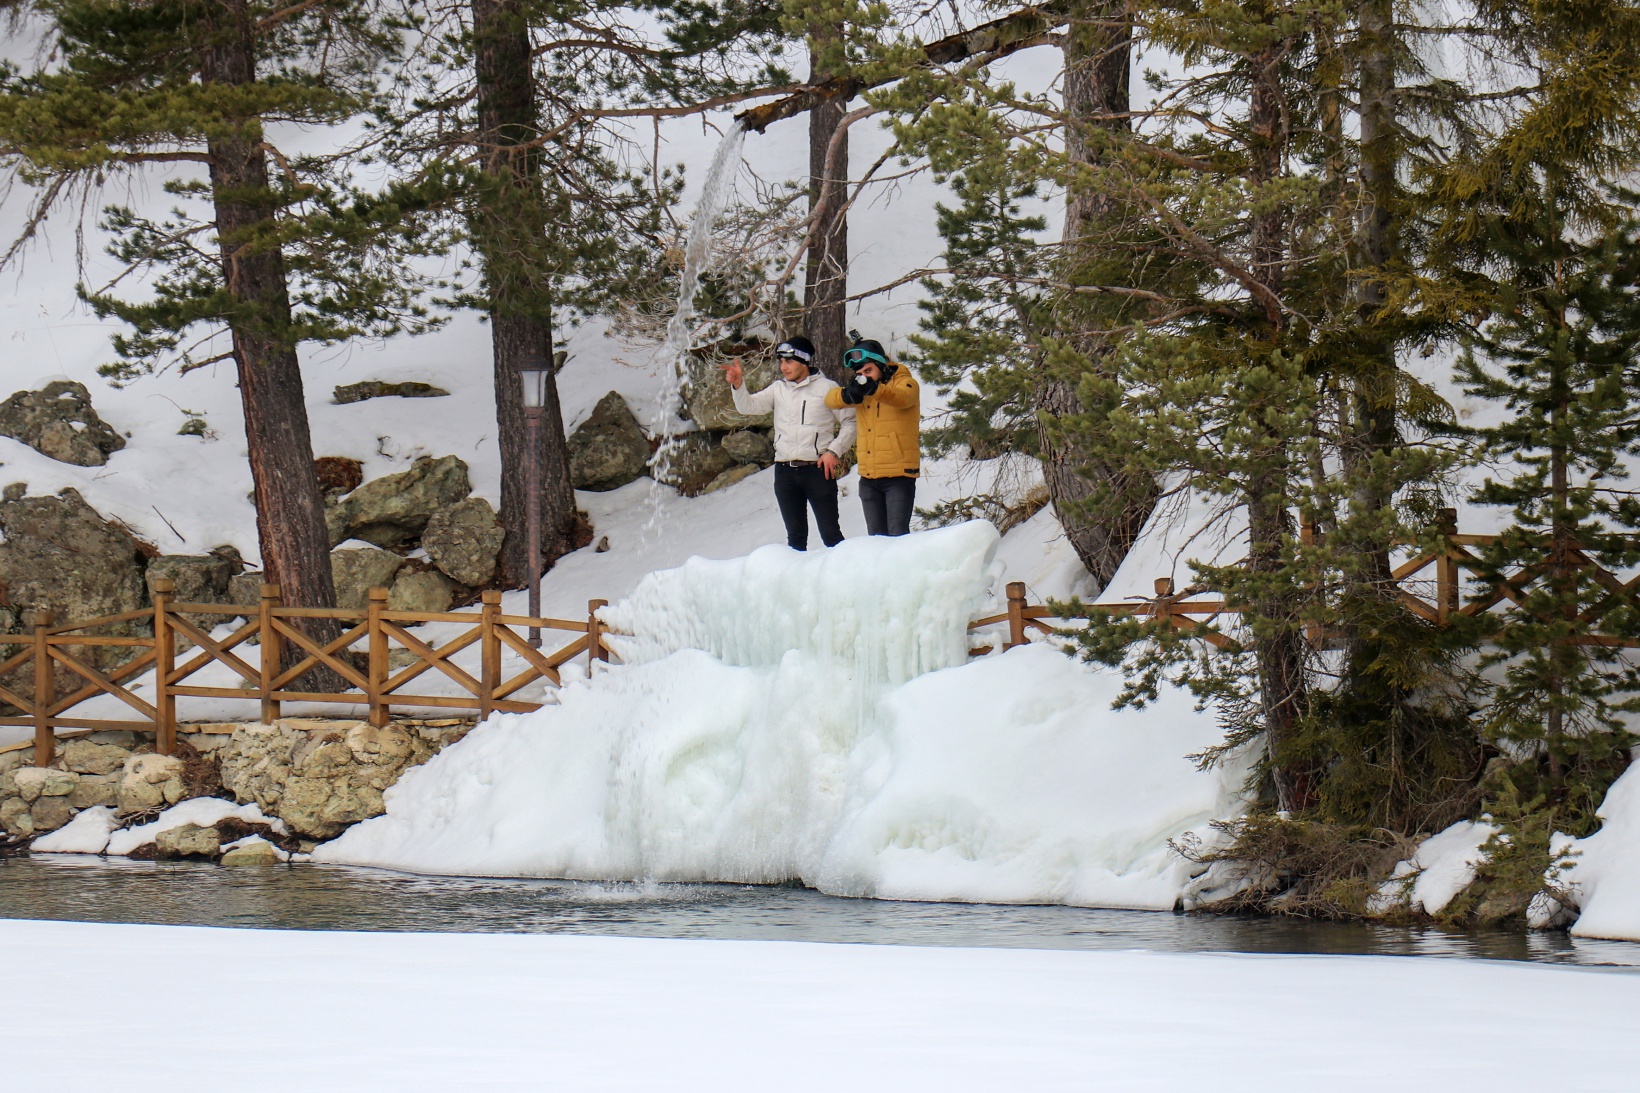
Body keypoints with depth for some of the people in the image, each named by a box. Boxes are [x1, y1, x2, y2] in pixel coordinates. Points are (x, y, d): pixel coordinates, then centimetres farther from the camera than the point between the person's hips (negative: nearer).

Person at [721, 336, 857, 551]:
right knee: (795, 536, 10)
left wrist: (834, 451, -9)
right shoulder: (779, 389, 11)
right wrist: (738, 385, -18)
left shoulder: (826, 388, 0)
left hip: (818, 469, -4)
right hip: (785, 472, 4)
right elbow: (749, 406, 1)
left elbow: (850, 422, 2)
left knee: (830, 534, -5)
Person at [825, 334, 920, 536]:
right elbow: (831, 400, -5)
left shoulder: (905, 383, -3)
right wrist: (846, 395, -30)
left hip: (898, 474, -6)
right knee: (876, 539, 10)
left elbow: (902, 398, -27)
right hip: (868, 478, 6)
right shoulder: (860, 390, 12)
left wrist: (875, 389, -48)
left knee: (897, 537, -11)